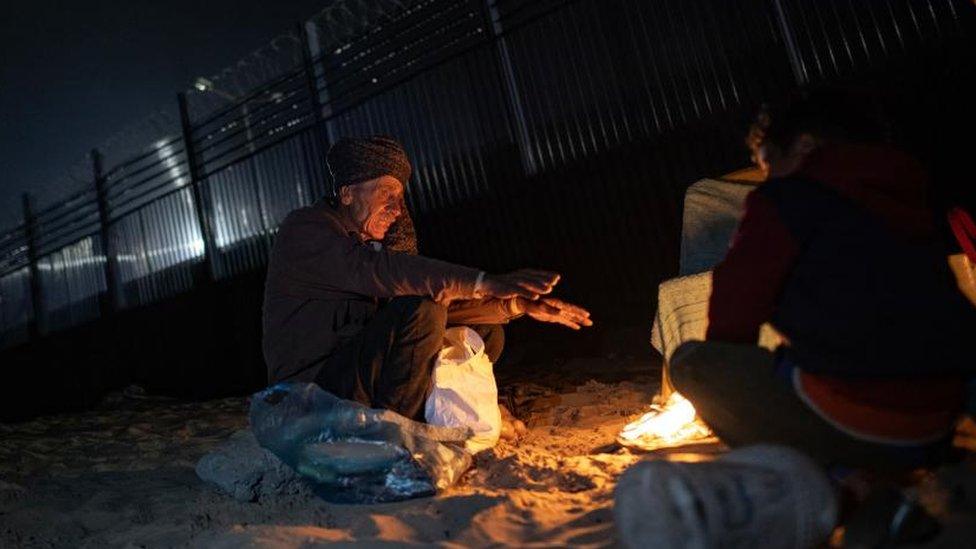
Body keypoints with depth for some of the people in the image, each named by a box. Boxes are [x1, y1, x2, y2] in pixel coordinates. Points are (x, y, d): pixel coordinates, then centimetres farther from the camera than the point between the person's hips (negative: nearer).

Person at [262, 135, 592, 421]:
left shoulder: (369, 242, 14)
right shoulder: (305, 228, -11)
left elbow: (442, 302, 9)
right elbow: (377, 270, -30)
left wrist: (515, 305, -5)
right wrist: (483, 283, -37)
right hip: (309, 390, -8)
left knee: (486, 333, 5)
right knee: (421, 312, -29)